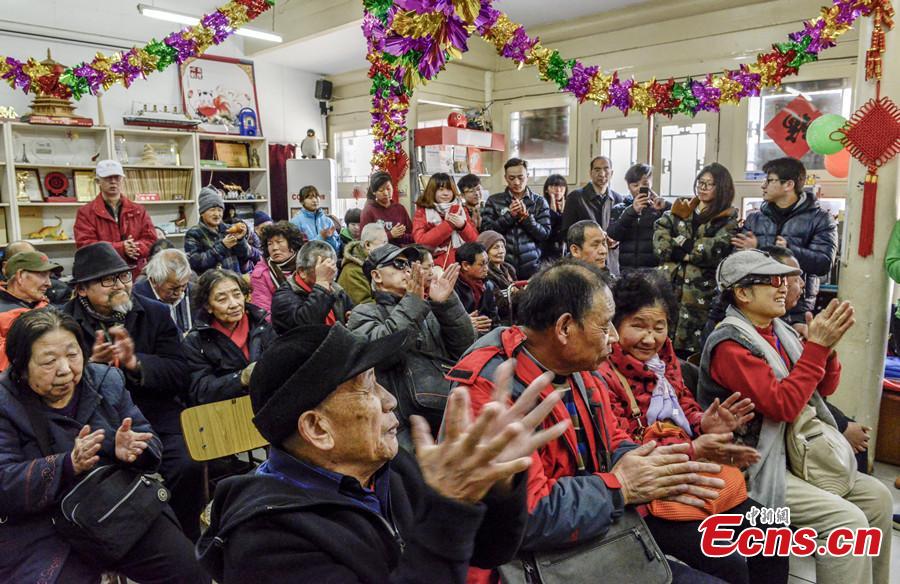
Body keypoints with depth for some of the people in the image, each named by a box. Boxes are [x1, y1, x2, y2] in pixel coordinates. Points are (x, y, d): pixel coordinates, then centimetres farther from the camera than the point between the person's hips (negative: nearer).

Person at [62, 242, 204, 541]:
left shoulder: (156, 313, 5)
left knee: (187, 467, -24)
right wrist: (92, 365, -19)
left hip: (157, 419, 1)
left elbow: (180, 376, -1)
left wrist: (135, 362, -18)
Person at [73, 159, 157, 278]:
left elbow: (151, 239, 6)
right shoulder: (86, 213, 4)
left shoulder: (139, 211, 13)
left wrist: (134, 248, -16)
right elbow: (84, 245, -7)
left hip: (137, 274, 3)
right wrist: (121, 248, -18)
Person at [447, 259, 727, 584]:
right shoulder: (489, 389, -27)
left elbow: (612, 445, 13)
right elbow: (525, 518, -30)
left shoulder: (581, 370, 2)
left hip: (598, 544, 8)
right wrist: (620, 486, -19)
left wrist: (656, 476, -9)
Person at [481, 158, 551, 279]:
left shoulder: (539, 202, 5)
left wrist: (526, 217, -14)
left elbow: (545, 234, 0)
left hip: (531, 267, 1)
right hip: (502, 266, 0)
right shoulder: (494, 200, 4)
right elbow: (486, 231, -3)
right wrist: (509, 215, -13)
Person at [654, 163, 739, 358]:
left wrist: (679, 248, -7)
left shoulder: (728, 219, 6)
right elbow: (660, 237, 3)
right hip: (669, 284, 3)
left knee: (690, 347, -5)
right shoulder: (679, 209, 17)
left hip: (701, 290, -3)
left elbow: (717, 249, -12)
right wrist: (688, 247, -11)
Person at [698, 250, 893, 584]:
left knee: (877, 496, 9)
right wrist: (816, 346, -21)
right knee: (847, 520, -18)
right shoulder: (730, 343, -19)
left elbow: (824, 388, 12)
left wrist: (826, 346, -7)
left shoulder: (779, 331, 8)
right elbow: (782, 405, -25)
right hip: (753, 468, -9)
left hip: (792, 453, 9)